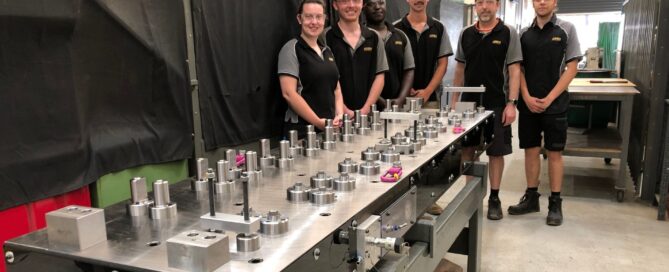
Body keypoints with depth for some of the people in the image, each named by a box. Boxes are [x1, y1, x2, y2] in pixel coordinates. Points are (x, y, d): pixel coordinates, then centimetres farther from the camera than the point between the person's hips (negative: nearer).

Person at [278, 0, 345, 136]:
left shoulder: (327, 51, 13)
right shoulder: (291, 49, -8)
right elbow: (289, 93, -16)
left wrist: (339, 115, -2)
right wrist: (318, 122, -17)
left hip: (330, 126, 6)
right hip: (302, 128, -6)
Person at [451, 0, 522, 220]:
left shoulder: (508, 33, -2)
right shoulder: (466, 34, 7)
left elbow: (514, 70, -5)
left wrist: (511, 103, -13)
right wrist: (454, 100, 7)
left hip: (497, 103, -3)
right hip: (469, 102, 3)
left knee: (496, 151, 2)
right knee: (467, 148, 8)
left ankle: (494, 199, 15)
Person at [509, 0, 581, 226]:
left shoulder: (566, 29, 1)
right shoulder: (524, 34, 8)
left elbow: (571, 68, -3)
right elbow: (519, 69, 7)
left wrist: (549, 99, -10)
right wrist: (527, 98, -7)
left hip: (555, 104, -2)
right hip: (528, 104, 3)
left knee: (554, 153, 2)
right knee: (531, 151, 8)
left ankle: (555, 203, 11)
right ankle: (531, 197, 20)